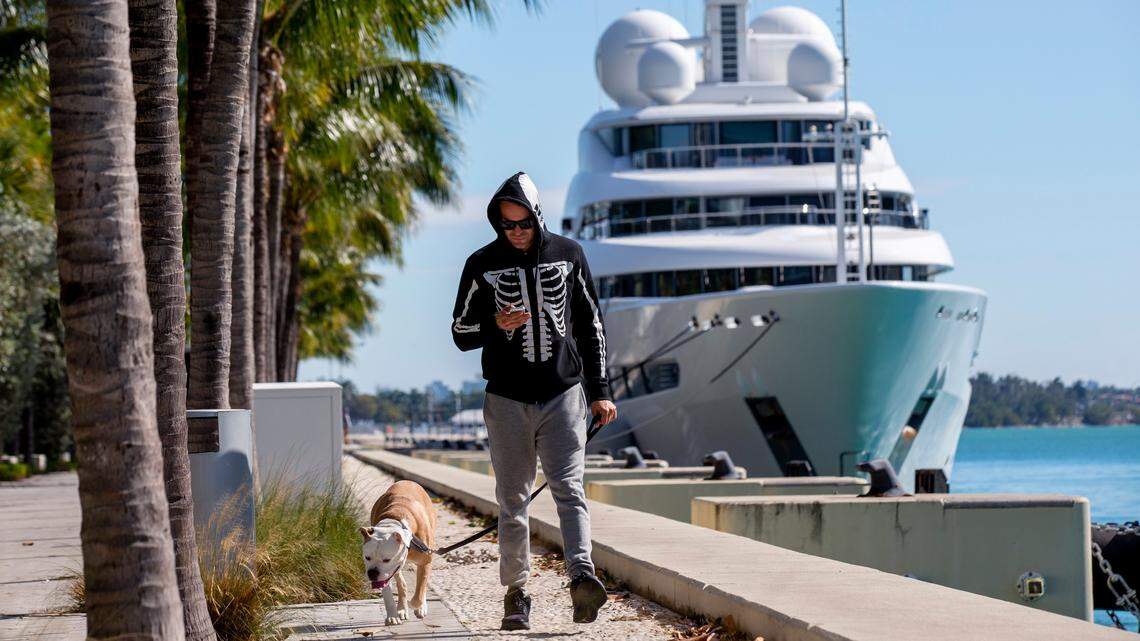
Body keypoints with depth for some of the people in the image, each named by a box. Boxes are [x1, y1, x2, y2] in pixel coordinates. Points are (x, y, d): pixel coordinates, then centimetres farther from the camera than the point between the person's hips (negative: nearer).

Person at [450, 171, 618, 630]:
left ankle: (582, 578, -27)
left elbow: (590, 326, 12)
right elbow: (461, 333, 8)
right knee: (513, 502, 4)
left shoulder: (568, 255, 6)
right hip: (507, 400, 1)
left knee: (569, 489, -14)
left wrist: (600, 391, 8)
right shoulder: (482, 265, 3)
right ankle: (516, 592, 11)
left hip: (564, 394, 0)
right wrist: (496, 325, -14)